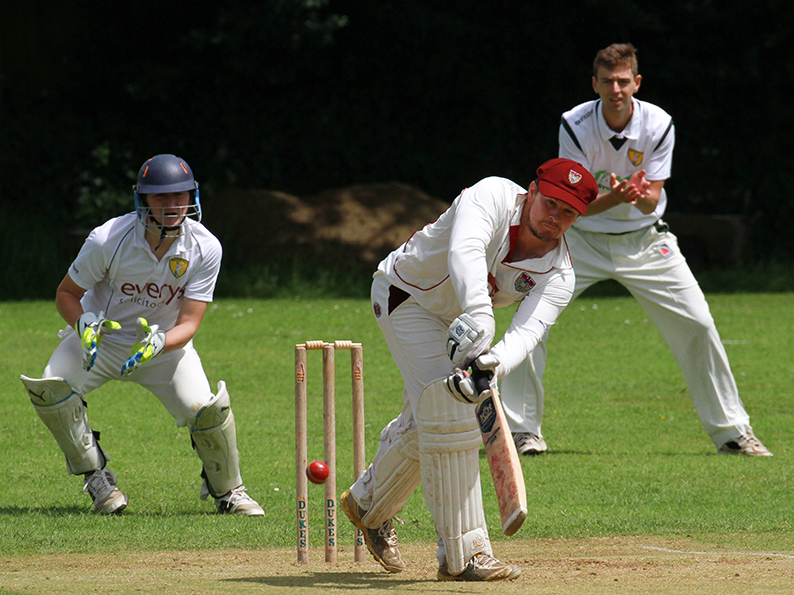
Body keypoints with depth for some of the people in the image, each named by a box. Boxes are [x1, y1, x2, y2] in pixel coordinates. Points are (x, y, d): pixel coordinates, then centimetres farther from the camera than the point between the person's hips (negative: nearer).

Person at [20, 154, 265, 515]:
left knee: (208, 410, -24)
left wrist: (159, 342, -41)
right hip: (101, 337, 0)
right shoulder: (108, 240, -23)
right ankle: (94, 474, -4)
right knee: (49, 388, -28)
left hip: (167, 341, 0)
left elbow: (189, 322, -19)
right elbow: (66, 293, -10)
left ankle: (227, 491, 7)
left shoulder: (205, 248, -19)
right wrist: (84, 322, -32)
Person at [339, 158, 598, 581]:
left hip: (460, 319, 7)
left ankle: (368, 503, 48)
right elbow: (465, 252, -52)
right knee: (448, 414, -20)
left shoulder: (558, 275, -19)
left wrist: (494, 364, -58)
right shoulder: (492, 197, -32)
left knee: (424, 422, 19)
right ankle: (462, 555, -20)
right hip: (405, 294, -7)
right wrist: (479, 318, -68)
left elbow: (528, 330, -36)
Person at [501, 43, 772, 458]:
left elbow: (652, 202, -16)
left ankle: (731, 431, 6)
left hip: (644, 241, 1)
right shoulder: (575, 125, -18)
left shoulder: (658, 125, -15)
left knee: (697, 324, -8)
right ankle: (522, 429, -5)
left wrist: (642, 195, -40)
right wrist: (613, 197, -41)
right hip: (583, 238, -1)